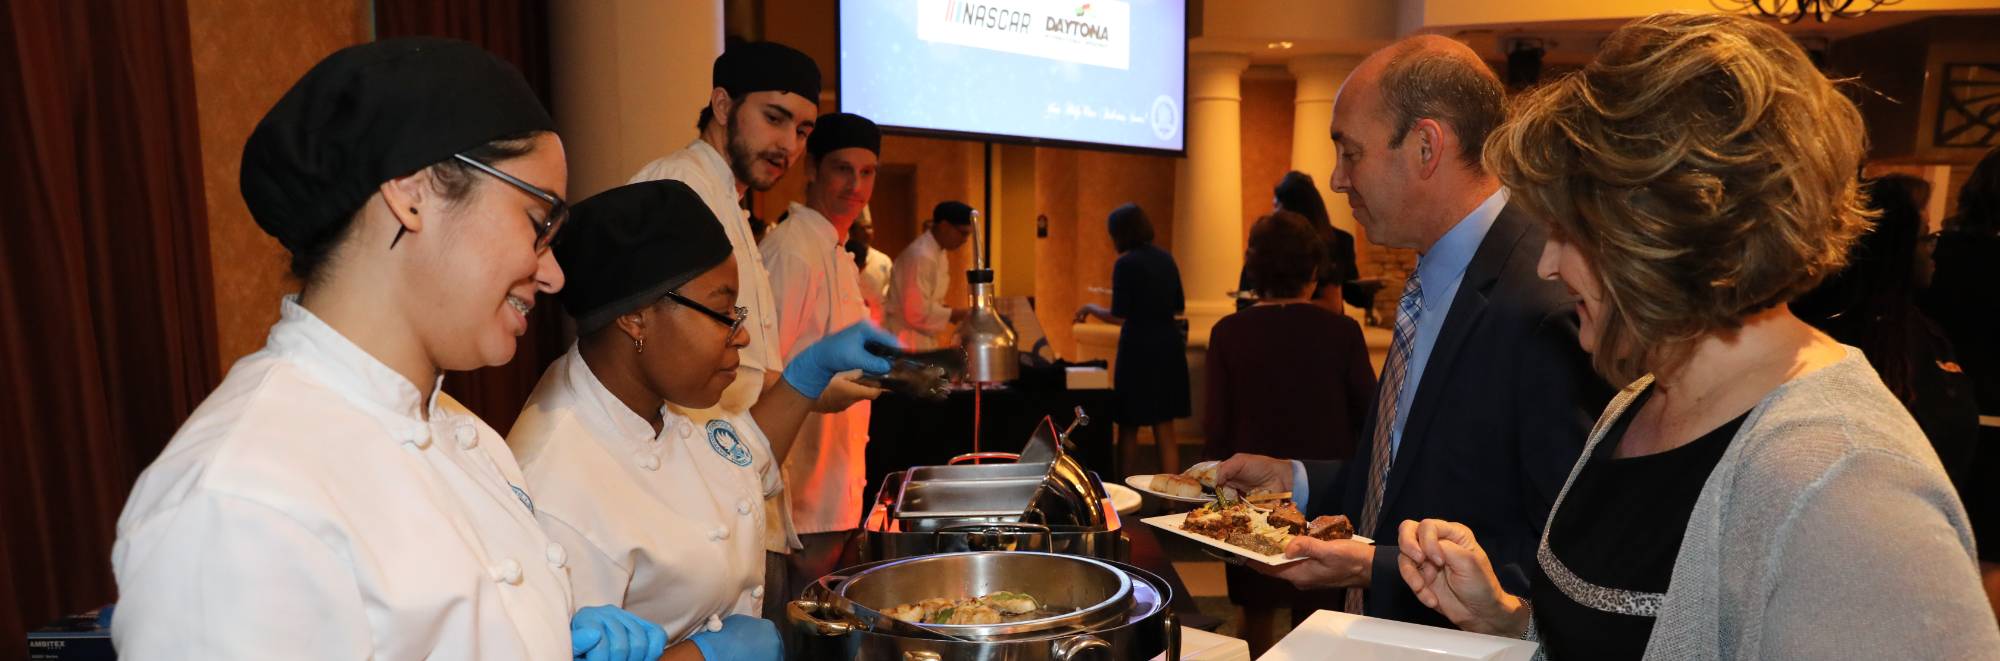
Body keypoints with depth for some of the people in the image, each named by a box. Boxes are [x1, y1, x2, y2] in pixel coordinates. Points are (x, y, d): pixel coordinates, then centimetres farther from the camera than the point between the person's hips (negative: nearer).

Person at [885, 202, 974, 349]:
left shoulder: (940, 254, 9)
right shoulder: (921, 256, -22)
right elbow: (916, 314, -25)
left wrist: (949, 310, 1)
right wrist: (953, 314, -17)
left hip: (924, 340, 10)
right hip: (906, 344, -10)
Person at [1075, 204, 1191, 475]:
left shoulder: (1126, 263, -12)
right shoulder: (1166, 258, 8)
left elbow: (1118, 316, -14)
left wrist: (1091, 308, 3)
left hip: (1139, 348, -6)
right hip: (1169, 346, 6)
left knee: (1129, 427, 11)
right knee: (1165, 429, 11)